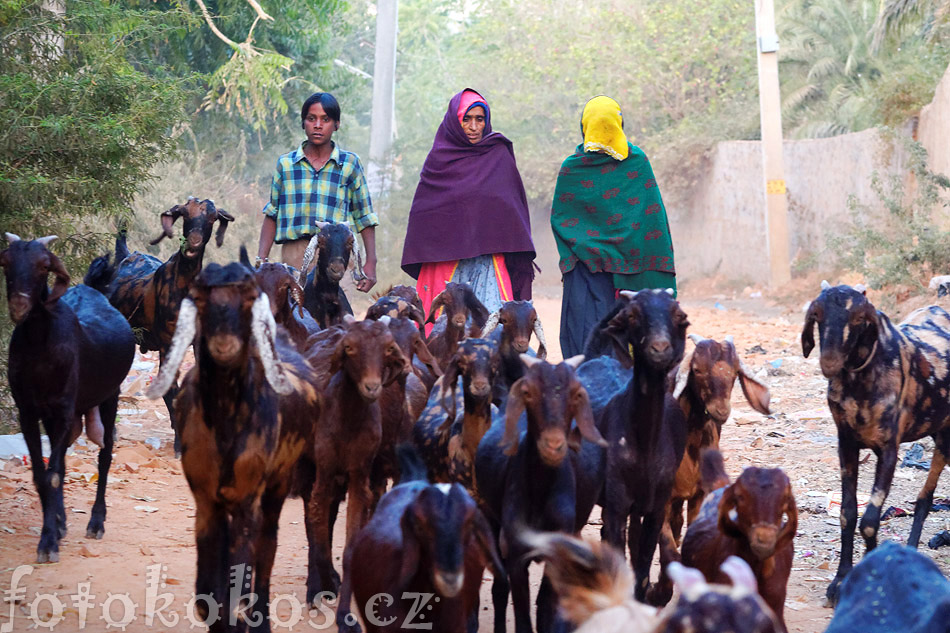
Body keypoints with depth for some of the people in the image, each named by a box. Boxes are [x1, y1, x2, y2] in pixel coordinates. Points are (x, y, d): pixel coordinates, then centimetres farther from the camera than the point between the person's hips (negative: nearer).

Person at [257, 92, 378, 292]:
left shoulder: (350, 164, 10)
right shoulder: (286, 163, 13)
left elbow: (364, 218, 11)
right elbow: (271, 215, 16)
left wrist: (371, 262, 3)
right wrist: (261, 260, 8)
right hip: (293, 254, 1)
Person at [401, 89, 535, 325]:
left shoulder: (500, 156, 8)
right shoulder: (439, 158, 7)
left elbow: (514, 206, 10)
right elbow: (422, 214, 10)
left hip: (489, 259, 0)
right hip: (445, 260, 0)